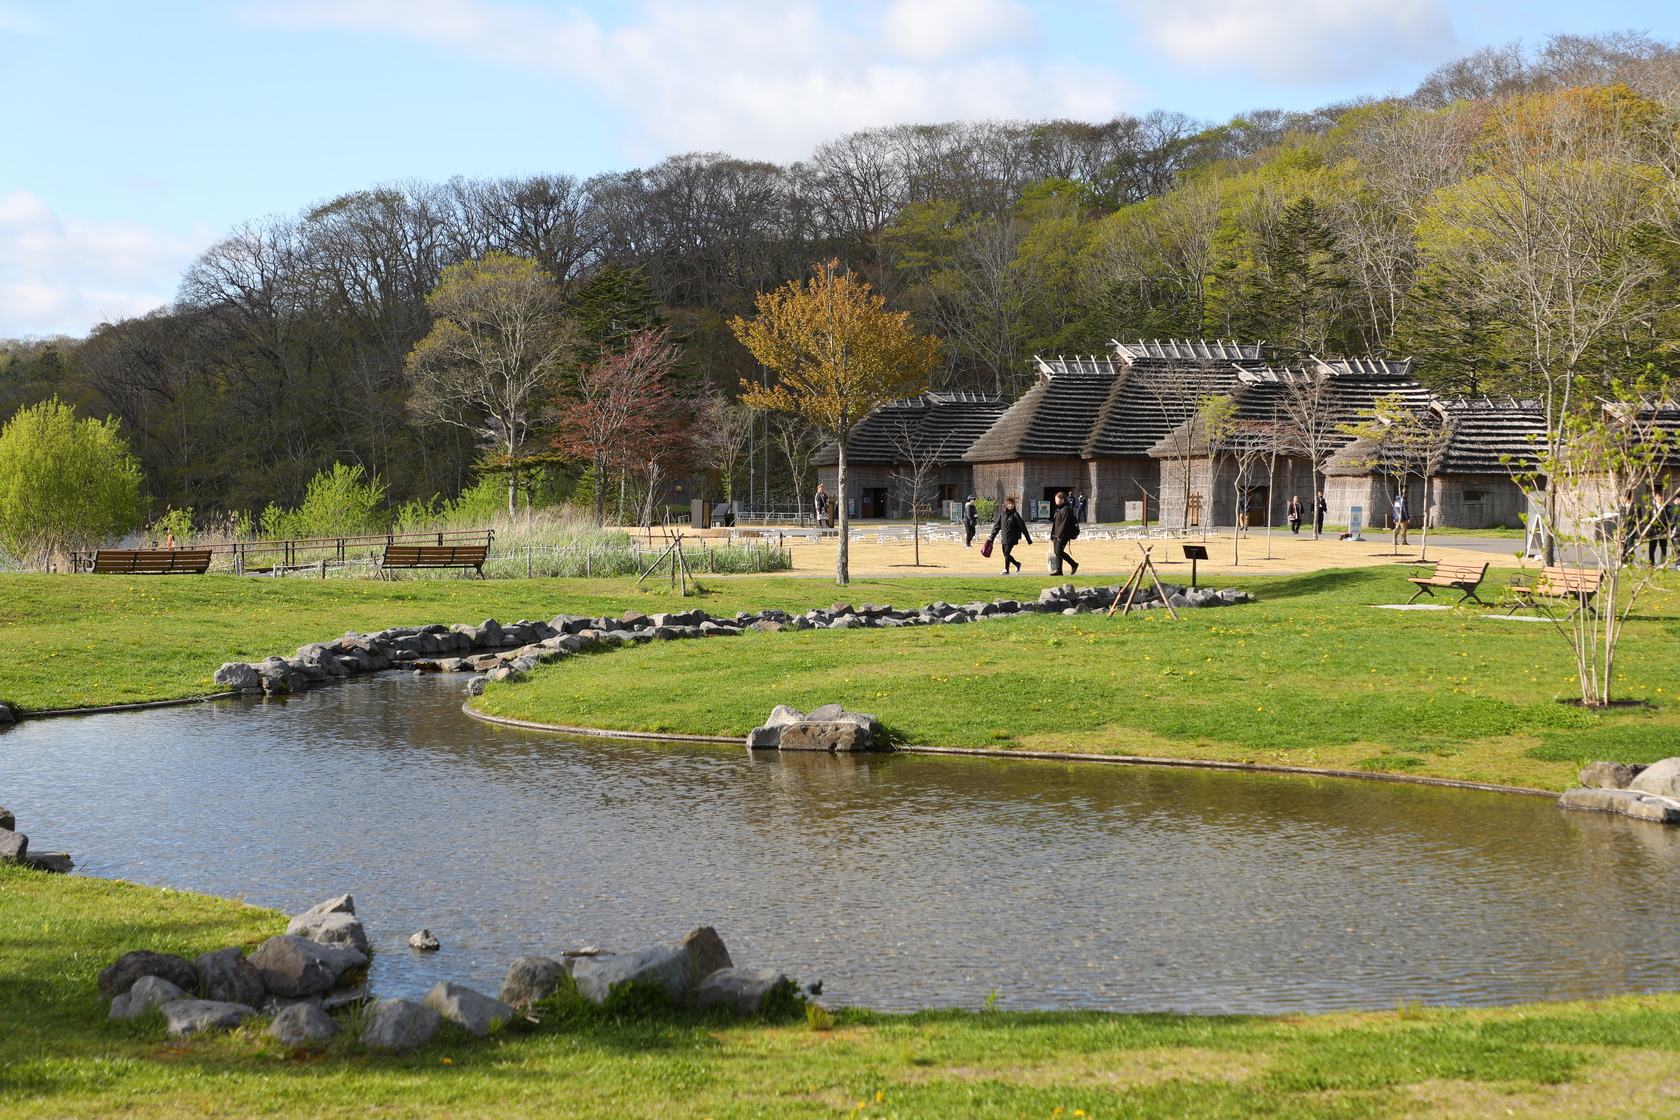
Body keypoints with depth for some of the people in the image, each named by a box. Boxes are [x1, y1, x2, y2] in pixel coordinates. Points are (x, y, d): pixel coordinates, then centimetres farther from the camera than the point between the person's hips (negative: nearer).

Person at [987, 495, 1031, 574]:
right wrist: (991, 537, 9)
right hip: (1004, 538, 5)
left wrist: (1028, 539, -2)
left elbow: (1023, 527, -3)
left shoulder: (1015, 515, -6)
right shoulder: (1002, 514, 6)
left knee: (1007, 553, -9)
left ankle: (1006, 570, 4)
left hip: (1012, 538, -5)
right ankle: (1017, 564, 28)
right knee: (1005, 554, 8)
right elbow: (997, 526, 12)